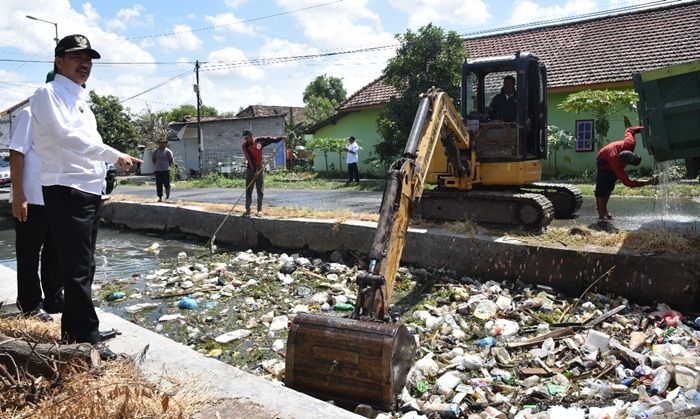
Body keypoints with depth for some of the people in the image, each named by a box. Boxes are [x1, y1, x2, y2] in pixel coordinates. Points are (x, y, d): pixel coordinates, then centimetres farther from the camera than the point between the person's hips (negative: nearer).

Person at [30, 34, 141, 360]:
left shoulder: (80, 100, 22)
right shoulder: (49, 94, -4)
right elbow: (67, 136, -19)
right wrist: (114, 155, -18)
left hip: (89, 191, 9)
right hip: (66, 191, -9)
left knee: (83, 266, 11)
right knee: (78, 268, -8)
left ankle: (72, 330, 21)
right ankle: (89, 338, -4)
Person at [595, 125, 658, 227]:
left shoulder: (630, 143, -36)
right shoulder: (616, 164, -48)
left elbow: (629, 130, -13)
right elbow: (627, 182, -45)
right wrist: (648, 182, -49)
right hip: (604, 164, -7)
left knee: (609, 187, 18)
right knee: (602, 190, -16)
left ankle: (603, 208, 34)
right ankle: (601, 217, -18)